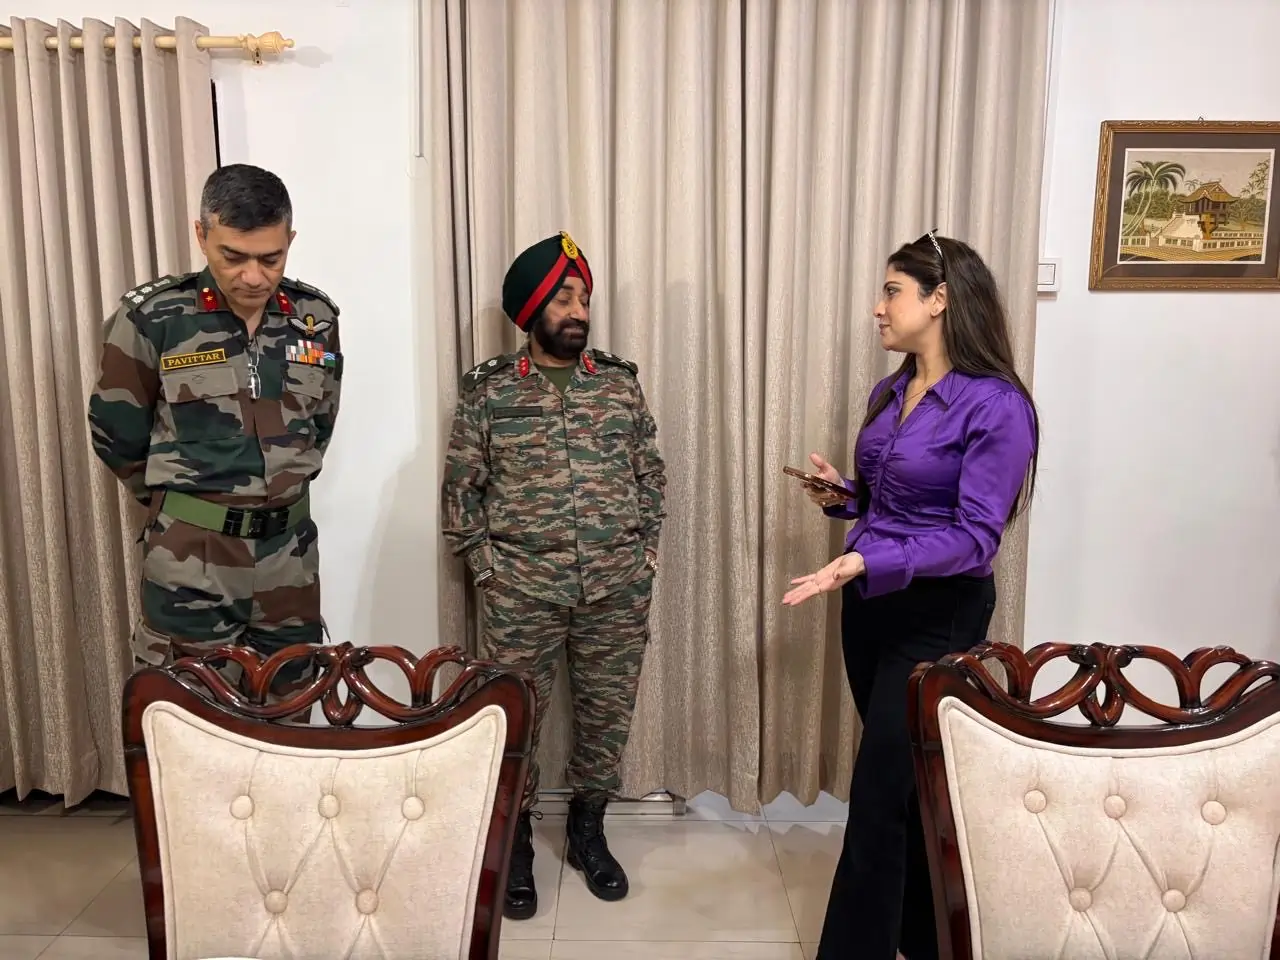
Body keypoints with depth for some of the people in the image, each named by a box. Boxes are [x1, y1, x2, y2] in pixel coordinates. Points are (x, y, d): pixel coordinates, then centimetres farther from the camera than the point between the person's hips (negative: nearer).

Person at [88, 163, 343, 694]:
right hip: (191, 556, -3)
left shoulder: (316, 318, 0)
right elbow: (117, 436, 1)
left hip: (290, 548, 3)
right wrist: (179, 497, 11)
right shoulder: (151, 318, -10)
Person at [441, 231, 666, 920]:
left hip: (617, 587, 2)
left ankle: (588, 830, 34)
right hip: (521, 589, -2)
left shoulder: (621, 383, 5)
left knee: (607, 709, 12)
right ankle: (514, 843, 29)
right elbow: (461, 486, 2)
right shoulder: (487, 390, -1)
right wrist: (484, 563, -3)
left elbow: (651, 474, 10)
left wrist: (645, 550, 4)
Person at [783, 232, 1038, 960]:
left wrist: (871, 560, -32)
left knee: (880, 797, -4)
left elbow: (975, 536, -21)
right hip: (872, 603, 8)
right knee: (911, 783, 19)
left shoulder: (996, 406, -17)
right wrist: (843, 495, -1)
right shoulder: (891, 393, 7)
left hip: (939, 617, -7)